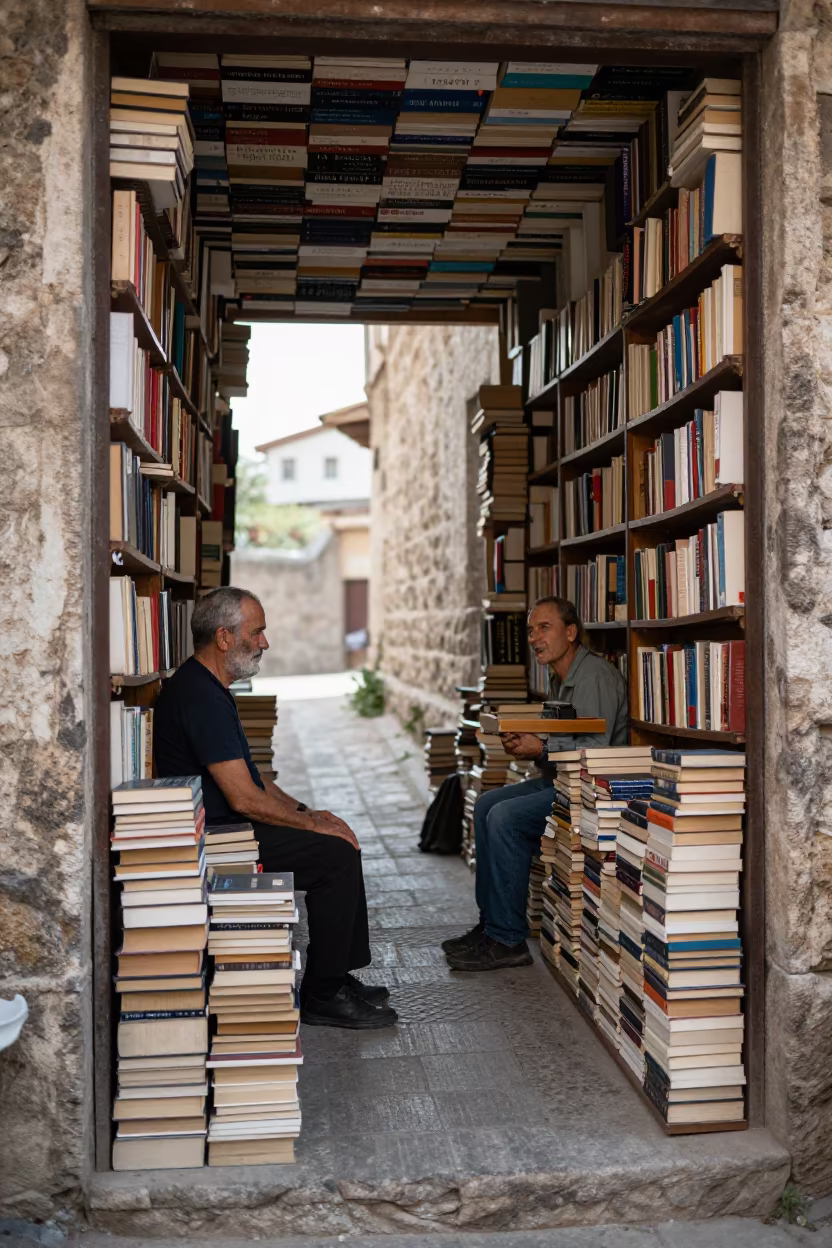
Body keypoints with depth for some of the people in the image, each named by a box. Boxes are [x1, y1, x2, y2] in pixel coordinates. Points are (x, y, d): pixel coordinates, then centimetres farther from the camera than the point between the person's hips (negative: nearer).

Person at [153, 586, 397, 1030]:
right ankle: (321, 997, -3)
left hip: (225, 825, 11)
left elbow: (249, 775, 18)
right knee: (336, 855, -14)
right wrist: (312, 823, -13)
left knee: (339, 845, 10)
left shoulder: (208, 688, 13)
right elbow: (244, 798, -25)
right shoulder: (201, 698, -22)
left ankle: (338, 977, 17)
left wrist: (306, 811, 8)